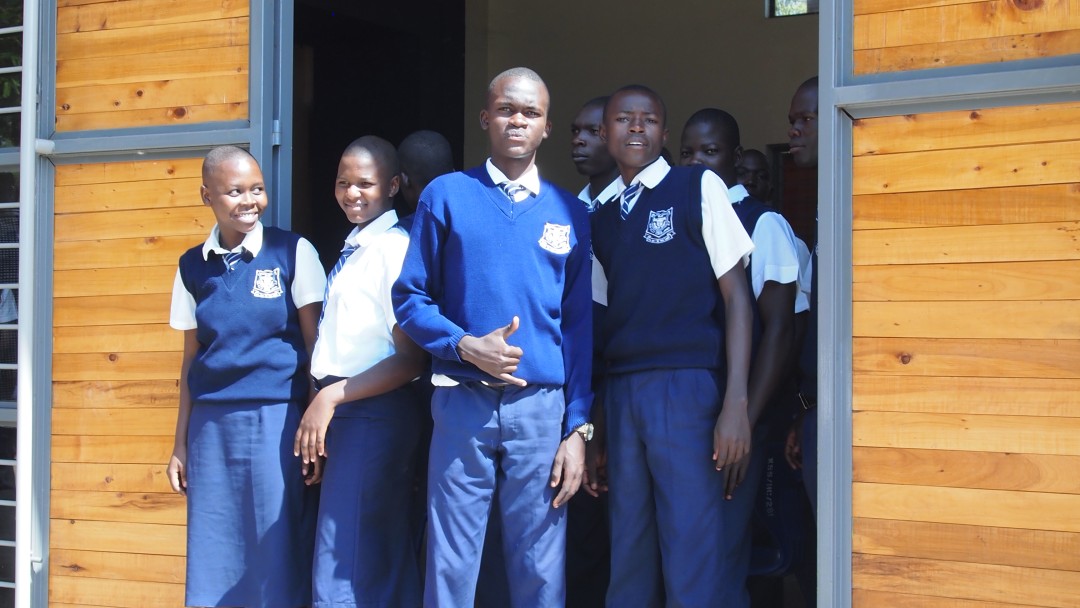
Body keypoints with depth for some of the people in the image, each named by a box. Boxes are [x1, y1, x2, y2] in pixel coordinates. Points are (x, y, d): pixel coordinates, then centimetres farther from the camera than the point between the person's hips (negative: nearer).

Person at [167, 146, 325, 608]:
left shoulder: (293, 253, 0)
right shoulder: (194, 266, 10)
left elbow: (315, 345, 0)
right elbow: (191, 359, 14)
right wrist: (180, 444, 12)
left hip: (276, 418, -3)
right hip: (212, 424, 3)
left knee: (276, 558, 0)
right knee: (213, 568, 6)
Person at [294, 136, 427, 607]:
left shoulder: (394, 248, -13)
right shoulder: (352, 250, 14)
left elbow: (410, 359, -16)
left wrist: (331, 397, -16)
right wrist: (322, 406, 9)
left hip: (374, 413, -9)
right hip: (343, 412, 9)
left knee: (343, 570, -8)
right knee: (384, 564, 15)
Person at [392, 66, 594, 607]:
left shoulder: (568, 213, 10)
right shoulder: (446, 196, 6)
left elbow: (580, 326, 8)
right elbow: (409, 297, 4)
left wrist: (577, 427, 1)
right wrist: (465, 346, -13)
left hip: (542, 406, 1)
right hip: (462, 402, -1)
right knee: (450, 565, 1)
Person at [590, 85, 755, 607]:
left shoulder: (698, 188, 4)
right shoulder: (601, 217, 17)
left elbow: (735, 295, -2)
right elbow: (606, 319, 16)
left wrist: (736, 403, -12)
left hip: (687, 386, -5)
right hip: (621, 393, 5)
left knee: (694, 565, -8)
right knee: (628, 563, 8)